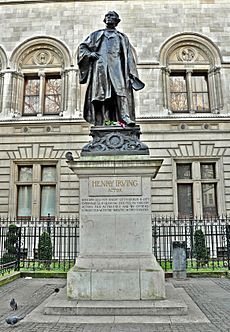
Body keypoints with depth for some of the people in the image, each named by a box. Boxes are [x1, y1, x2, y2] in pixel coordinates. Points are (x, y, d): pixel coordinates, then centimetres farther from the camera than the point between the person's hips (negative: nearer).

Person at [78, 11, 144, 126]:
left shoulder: (122, 37, 26)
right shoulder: (97, 34, 27)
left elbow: (128, 56, 17)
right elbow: (82, 47, 23)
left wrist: (131, 73, 3)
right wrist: (89, 54, 1)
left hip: (117, 67, 0)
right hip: (100, 66, 1)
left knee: (122, 90, -23)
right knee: (101, 94, -13)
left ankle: (126, 118, -36)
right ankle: (102, 122, -18)